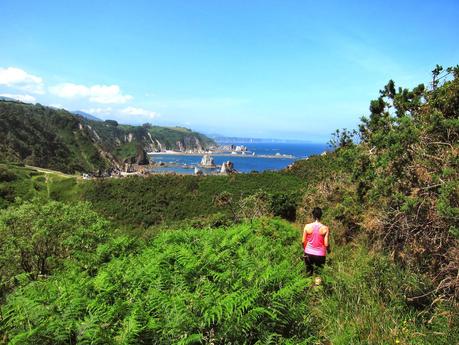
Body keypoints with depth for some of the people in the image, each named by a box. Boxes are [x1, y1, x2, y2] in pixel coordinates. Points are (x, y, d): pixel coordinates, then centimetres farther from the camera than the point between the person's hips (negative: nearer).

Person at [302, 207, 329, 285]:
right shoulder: (325, 228, -14)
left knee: (309, 273, 21)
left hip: (309, 253, 2)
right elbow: (326, 244, -12)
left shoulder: (307, 226, -10)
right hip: (320, 254, -2)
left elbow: (303, 241, -4)